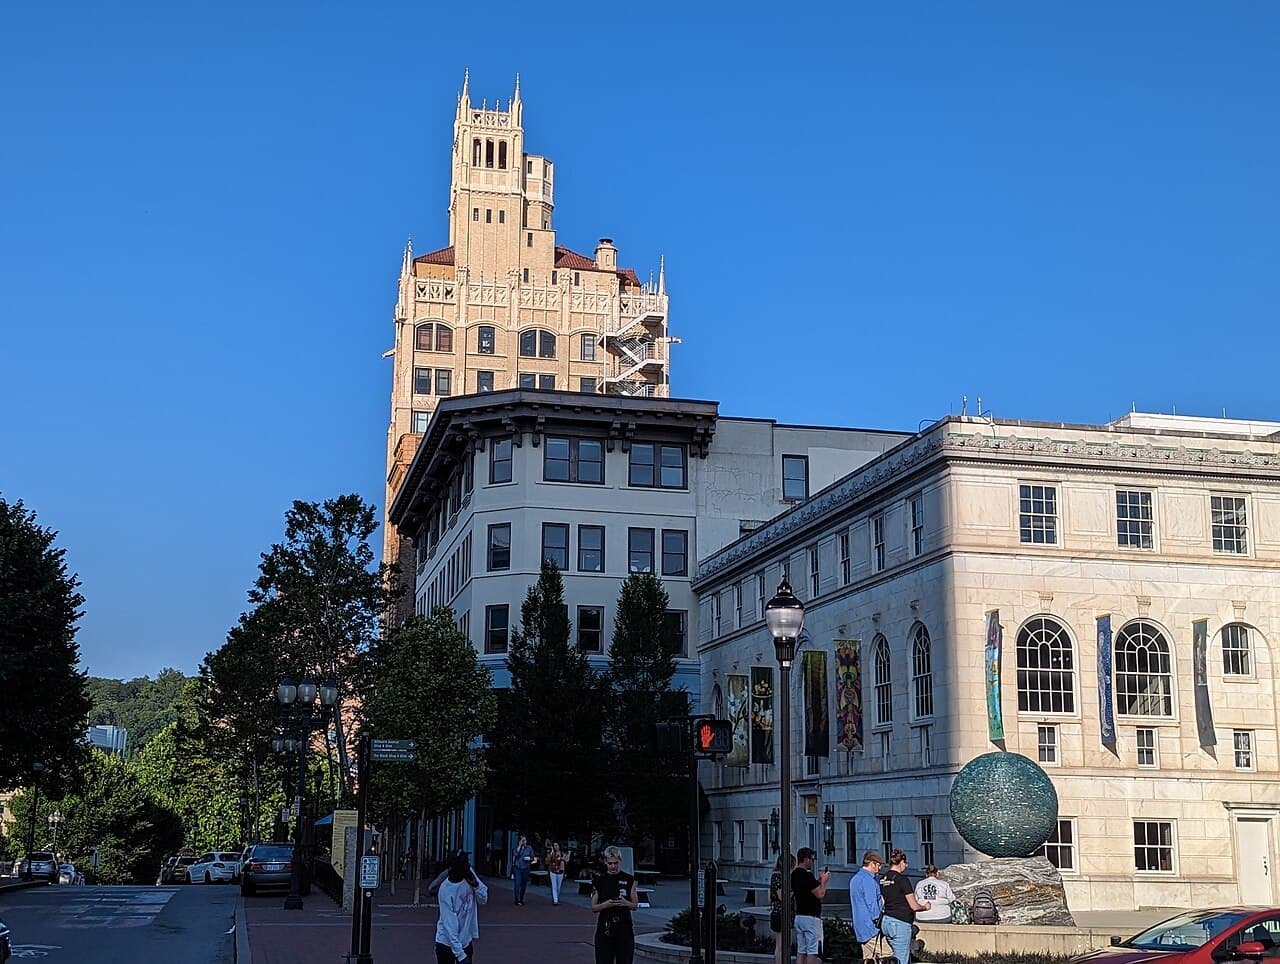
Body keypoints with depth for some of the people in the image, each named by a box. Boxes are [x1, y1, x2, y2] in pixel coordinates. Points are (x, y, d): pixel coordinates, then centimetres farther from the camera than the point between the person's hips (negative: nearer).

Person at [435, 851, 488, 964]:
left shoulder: (469, 875, -9)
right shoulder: (445, 890, -24)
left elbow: (483, 899, 1)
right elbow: (449, 924, -24)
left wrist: (475, 885, -20)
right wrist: (460, 954, -26)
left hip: (466, 941, 5)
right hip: (446, 943, -5)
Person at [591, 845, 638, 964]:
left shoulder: (629, 879, 2)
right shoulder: (599, 880, 1)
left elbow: (635, 905, 5)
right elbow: (593, 908, 3)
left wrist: (626, 903, -16)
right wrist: (605, 904, -16)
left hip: (624, 926, 0)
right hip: (605, 926, 0)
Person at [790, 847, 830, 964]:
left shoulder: (794, 875, 11)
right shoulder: (807, 875, -18)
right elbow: (820, 894, -18)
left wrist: (818, 880, 17)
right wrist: (823, 881, -3)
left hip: (799, 916, 9)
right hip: (811, 917, -9)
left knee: (801, 951, 10)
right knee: (812, 951, -4)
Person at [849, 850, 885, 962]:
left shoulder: (854, 879, 18)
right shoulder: (868, 879, -13)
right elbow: (872, 904, -18)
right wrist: (879, 921, -11)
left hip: (860, 929, 10)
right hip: (872, 928, -10)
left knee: (868, 959, 9)